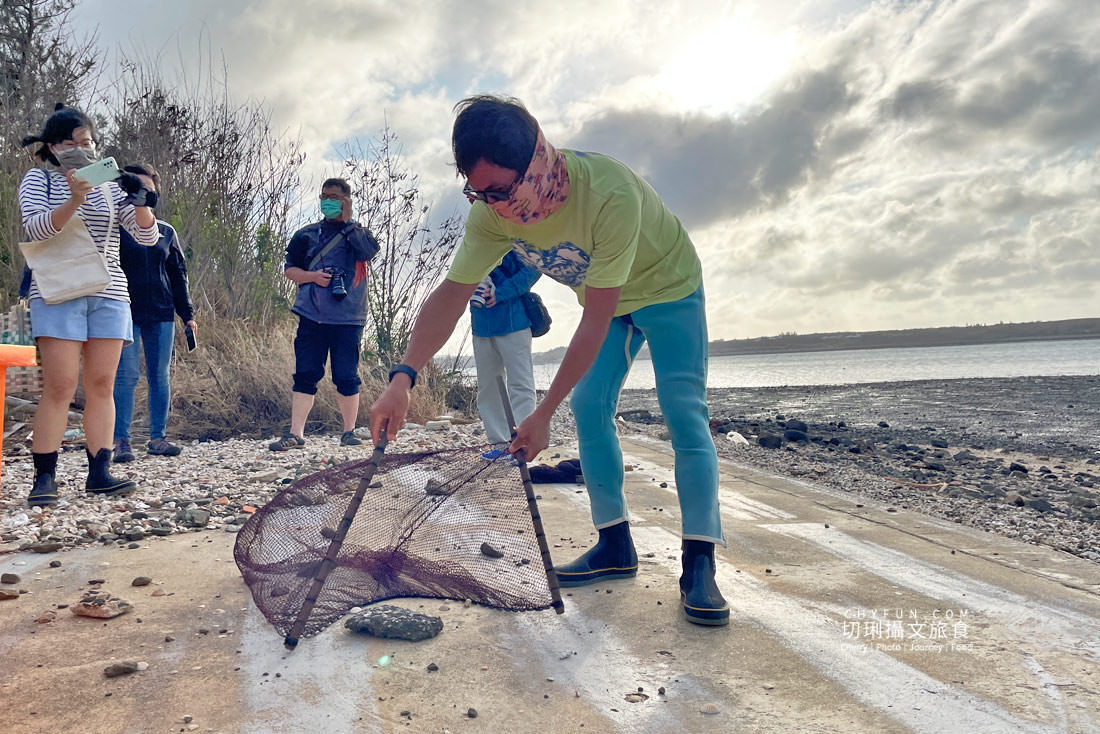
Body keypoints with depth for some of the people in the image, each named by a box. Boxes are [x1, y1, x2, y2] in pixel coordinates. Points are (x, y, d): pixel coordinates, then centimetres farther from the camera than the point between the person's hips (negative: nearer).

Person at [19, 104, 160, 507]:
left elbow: (148, 237, 7)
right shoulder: (38, 180, 8)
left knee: (102, 385, 0)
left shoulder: (109, 185, 15)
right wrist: (74, 201, -27)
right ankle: (44, 477, -3)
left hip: (109, 294, 3)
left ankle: (99, 473, 3)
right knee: (59, 386, -9)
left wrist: (140, 203, -12)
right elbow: (35, 227, -10)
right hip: (57, 294, -3)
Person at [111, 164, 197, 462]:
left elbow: (178, 274, 16)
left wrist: (187, 313, 11)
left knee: (160, 377, 4)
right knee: (127, 375, -7)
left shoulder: (166, 231, 14)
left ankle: (157, 438, 11)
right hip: (127, 314, -3)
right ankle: (121, 440, -2)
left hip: (162, 314, 3)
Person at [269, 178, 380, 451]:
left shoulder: (357, 232, 9)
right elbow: (289, 268, 14)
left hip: (347, 319, -2)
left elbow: (369, 251, -13)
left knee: (346, 377, 1)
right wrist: (314, 276, -5)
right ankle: (296, 434, 2)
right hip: (312, 317, 2)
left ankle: (349, 431, 14)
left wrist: (346, 221, -11)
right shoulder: (307, 234, 15)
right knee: (305, 374, -1)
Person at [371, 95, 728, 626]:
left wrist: (544, 413, -36)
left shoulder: (609, 193, -42)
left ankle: (698, 566, -13)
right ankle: (615, 546, 6)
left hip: (667, 285, -5)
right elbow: (451, 294, -22)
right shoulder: (492, 212, -24)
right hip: (605, 299, 6)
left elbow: (597, 319, -38)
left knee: (684, 413, -15)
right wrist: (403, 377, -34)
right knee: (588, 408, -4)